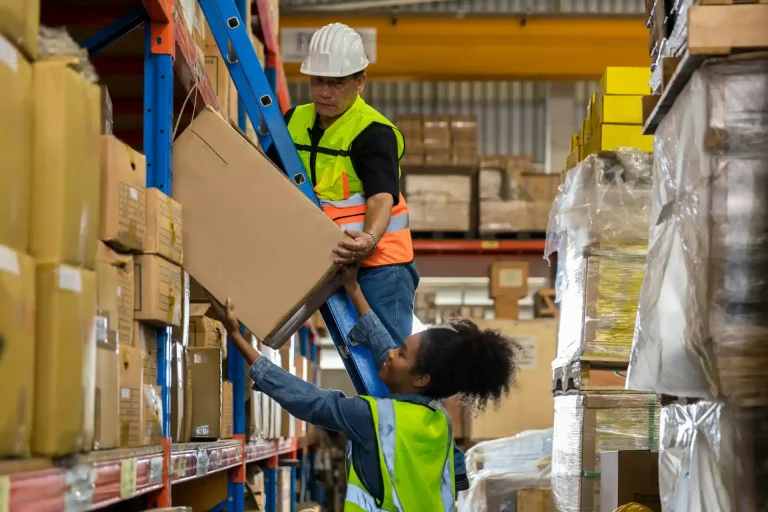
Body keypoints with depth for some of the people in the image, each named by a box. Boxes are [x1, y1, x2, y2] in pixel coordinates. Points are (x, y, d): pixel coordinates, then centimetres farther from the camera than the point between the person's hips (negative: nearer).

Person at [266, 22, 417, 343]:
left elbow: (382, 196, -31)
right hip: (327, 264, 7)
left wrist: (369, 238, -51)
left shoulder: (374, 133, -16)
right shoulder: (295, 122, 6)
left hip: (378, 263, -7)